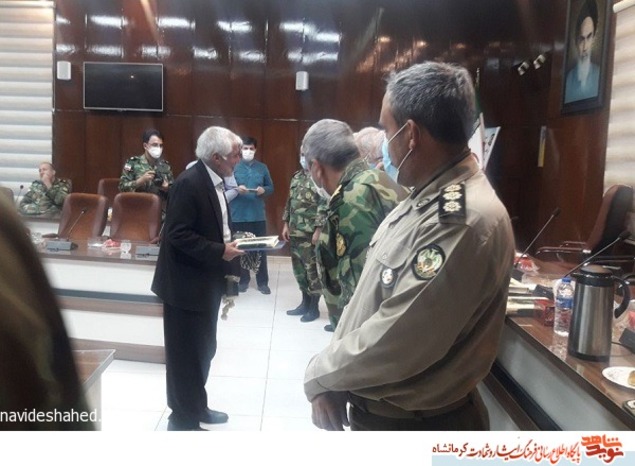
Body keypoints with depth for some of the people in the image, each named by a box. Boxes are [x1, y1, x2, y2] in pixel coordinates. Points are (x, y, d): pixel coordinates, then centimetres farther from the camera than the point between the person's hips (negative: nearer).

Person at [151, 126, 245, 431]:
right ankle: (183, 419, 18)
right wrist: (220, 252, -22)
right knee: (186, 354, 4)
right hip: (187, 284, -9)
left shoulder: (214, 181, 9)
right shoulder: (189, 183, -20)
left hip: (206, 282, 9)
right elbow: (177, 235, -24)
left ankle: (196, 406, 35)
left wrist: (230, 244, 0)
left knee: (202, 350, 19)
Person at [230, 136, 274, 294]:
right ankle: (242, 280, 22)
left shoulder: (262, 168, 8)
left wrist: (263, 190, -10)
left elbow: (271, 187, 12)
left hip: (258, 215, 2)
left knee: (261, 248, 5)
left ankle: (262, 282, 14)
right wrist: (236, 189, -20)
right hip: (238, 215, -1)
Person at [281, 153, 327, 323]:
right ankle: (305, 303, 26)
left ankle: (314, 307, 12)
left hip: (311, 233, -8)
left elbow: (325, 206, -16)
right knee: (299, 268, 14)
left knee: (313, 269, 1)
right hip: (295, 232, 8)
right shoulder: (297, 177, 14)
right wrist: (286, 224, 14)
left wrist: (318, 230, -19)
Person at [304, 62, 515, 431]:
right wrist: (335, 377, -2)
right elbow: (371, 295, 6)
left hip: (414, 424, -8)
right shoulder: (428, 199, 4)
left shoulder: (463, 221, -29)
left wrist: (321, 375, -12)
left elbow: (393, 345, -29)